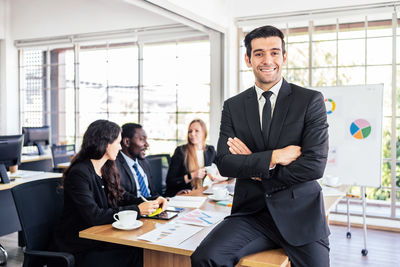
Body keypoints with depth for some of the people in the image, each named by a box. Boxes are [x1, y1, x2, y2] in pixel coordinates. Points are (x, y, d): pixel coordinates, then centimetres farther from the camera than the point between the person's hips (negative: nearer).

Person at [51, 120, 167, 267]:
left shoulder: (107, 169, 8)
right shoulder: (79, 173, -19)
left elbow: (121, 197, 13)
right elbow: (94, 216, -25)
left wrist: (151, 203, -3)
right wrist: (137, 210, -22)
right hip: (78, 248, -7)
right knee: (134, 254, -22)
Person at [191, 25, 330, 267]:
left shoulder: (311, 100, -2)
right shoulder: (233, 106, 6)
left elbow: (315, 165, -11)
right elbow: (224, 163, -4)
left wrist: (253, 167, -7)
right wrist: (273, 157, -15)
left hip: (300, 214, -1)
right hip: (251, 213, 1)